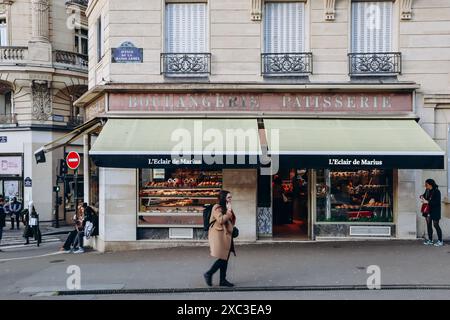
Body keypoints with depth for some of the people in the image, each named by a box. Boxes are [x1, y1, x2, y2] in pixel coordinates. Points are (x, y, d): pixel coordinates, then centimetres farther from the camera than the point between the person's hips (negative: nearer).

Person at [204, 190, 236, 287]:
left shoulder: (226, 208, 18)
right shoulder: (217, 208, -10)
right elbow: (221, 220, -22)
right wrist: (229, 211, -18)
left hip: (226, 236, 9)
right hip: (219, 235, -9)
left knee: (225, 258, 8)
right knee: (222, 258, -10)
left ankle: (223, 280, 13)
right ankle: (209, 274, 4)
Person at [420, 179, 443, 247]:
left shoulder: (436, 191, -16)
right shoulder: (427, 191, 6)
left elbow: (437, 202, -22)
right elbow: (425, 195, 24)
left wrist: (427, 202, -26)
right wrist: (422, 197, 2)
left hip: (435, 211, -7)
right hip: (428, 210, 7)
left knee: (435, 225, -4)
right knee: (429, 225, 10)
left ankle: (440, 241, 5)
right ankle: (430, 240, 18)